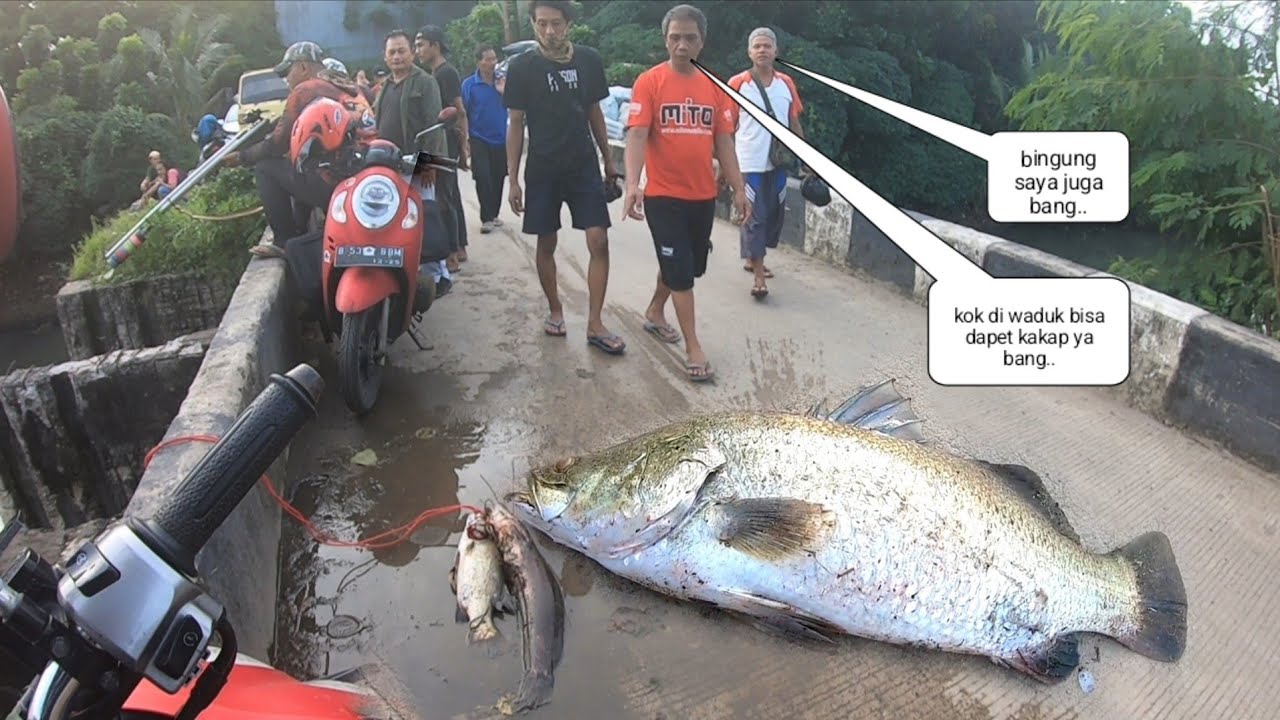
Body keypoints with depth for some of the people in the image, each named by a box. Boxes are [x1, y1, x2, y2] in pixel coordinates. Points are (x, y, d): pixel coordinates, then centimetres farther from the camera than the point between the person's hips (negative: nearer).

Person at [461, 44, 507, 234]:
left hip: (501, 139, 3)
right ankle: (486, 218, -3)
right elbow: (462, 114, -2)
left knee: (498, 178, 9)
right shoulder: (469, 84, -3)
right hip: (479, 139, -3)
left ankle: (494, 214, 22)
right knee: (483, 178, -7)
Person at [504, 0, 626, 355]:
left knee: (599, 242, -7)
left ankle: (595, 324, -1)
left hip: (584, 166, 2)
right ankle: (555, 310, 27)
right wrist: (513, 179, -4)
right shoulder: (522, 66, -4)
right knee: (546, 244, 7)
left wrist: (608, 160, 14)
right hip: (542, 169, -1)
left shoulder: (589, 60, 2)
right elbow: (515, 123, -1)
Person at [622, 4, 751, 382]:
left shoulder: (714, 87, 6)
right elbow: (637, 135, -16)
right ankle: (694, 348, 7)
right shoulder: (649, 82, -7)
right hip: (663, 196, -5)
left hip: (704, 196, 5)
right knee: (681, 271, -2)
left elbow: (723, 141, 9)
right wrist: (632, 184, -30)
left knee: (688, 266, 18)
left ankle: (655, 312, 43)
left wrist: (739, 189, 4)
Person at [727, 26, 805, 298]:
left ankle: (753, 258, 32)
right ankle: (759, 277, -1)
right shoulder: (737, 83, -4)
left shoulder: (786, 83, 7)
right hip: (749, 163, -5)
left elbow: (794, 124, 12)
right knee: (754, 216, -4)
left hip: (779, 161, 5)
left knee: (775, 213, 12)